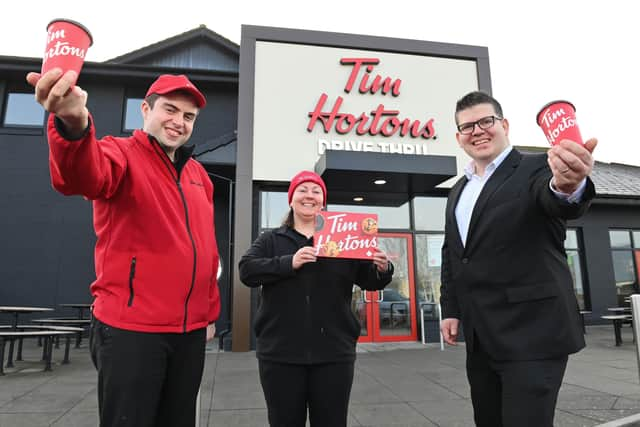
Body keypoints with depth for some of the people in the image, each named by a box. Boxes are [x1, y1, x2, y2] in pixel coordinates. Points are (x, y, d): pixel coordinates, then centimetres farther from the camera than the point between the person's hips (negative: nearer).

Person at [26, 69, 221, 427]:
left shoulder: (198, 175, 11)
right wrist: (74, 125, -54)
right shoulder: (122, 154, -7)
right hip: (131, 328, -6)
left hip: (190, 331, 6)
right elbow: (85, 175, -32)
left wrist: (210, 311, 15)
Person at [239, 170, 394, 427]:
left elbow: (368, 281, 8)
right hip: (280, 353, 0)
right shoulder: (270, 240, 8)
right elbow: (247, 271, -7)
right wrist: (289, 262, -20)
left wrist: (382, 269, -15)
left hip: (334, 353, 1)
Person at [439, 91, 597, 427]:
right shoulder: (457, 191, 14)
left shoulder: (537, 169, -5)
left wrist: (567, 185, -51)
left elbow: (557, 204, -28)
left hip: (532, 333, -6)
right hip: (480, 338, 7)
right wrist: (450, 309, 12)